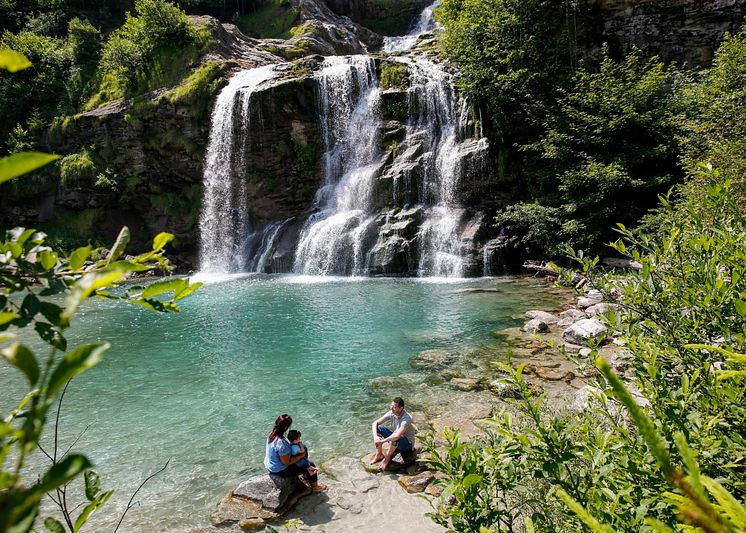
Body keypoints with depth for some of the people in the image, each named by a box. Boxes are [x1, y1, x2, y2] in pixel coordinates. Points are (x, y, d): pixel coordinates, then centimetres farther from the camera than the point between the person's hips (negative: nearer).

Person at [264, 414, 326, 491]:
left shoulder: (272, 433, -8)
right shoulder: (281, 443, -37)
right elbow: (287, 462, -29)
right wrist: (302, 455, -17)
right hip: (280, 470, -9)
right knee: (311, 465, 4)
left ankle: (304, 475, 43)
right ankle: (314, 486, 27)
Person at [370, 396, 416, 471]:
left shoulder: (406, 418, -31)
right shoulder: (391, 413, -11)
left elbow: (397, 436, -42)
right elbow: (375, 423, -9)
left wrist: (382, 441, -34)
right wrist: (375, 436, -26)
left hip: (408, 444, -7)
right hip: (396, 441, 7)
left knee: (396, 439, -39)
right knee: (378, 428, -11)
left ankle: (387, 458, -13)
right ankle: (379, 455, -3)